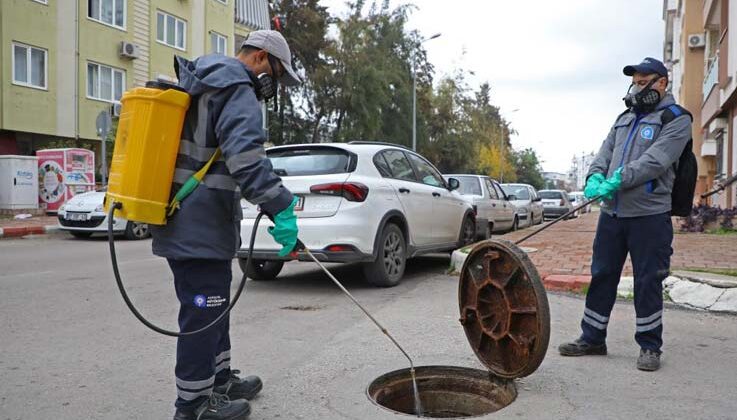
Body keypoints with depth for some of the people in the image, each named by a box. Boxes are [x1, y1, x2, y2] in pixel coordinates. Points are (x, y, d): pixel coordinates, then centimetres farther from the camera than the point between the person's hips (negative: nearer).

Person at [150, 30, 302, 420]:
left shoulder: (199, 84, 21)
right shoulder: (237, 89, -13)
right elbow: (245, 155, -28)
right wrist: (280, 207, -29)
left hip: (182, 220, 10)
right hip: (201, 226, -10)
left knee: (212, 306, 19)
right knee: (203, 311, 0)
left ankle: (220, 380, 34)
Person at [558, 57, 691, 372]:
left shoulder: (676, 119, -1)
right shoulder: (625, 118, 19)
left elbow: (655, 160, -16)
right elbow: (605, 153, 11)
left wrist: (618, 180, -27)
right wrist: (595, 178, -10)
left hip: (649, 215, -6)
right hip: (612, 212, 6)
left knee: (648, 282, 2)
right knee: (601, 275, 10)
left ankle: (650, 346, 17)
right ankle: (592, 338, 21)